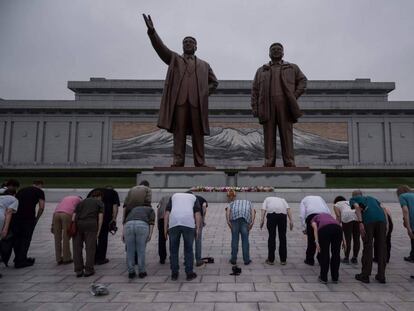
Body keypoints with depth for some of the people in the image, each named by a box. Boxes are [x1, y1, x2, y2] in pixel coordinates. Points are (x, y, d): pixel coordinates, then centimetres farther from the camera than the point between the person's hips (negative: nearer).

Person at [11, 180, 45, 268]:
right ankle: (21, 261, 11)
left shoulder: (21, 190, 23)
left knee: (16, 238, 19)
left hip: (16, 217, 5)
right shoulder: (39, 192, 7)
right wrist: (37, 218, 9)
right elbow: (41, 207, -2)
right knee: (26, 239, 8)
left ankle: (18, 258, 30)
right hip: (28, 218, -5)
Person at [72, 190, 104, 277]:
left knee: (77, 248, 10)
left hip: (77, 224, 4)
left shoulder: (82, 202, 28)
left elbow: (73, 216, 16)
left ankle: (78, 270, 13)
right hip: (90, 224, -3)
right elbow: (100, 217, 4)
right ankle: (88, 270, 4)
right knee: (90, 248, 3)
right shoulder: (100, 203, 17)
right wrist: (98, 231, 3)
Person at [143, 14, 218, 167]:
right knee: (179, 131, -5)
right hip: (179, 100, -1)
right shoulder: (174, 59, 20)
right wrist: (152, 31, -9)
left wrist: (204, 93, 9)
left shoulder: (204, 65, 24)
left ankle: (200, 162, 0)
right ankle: (178, 161, -5)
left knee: (198, 133, -2)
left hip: (197, 102, 1)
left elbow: (214, 82, 26)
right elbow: (160, 47, 6)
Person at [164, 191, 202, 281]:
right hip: (188, 224, -1)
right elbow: (197, 213, 8)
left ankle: (174, 274, 19)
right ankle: (189, 273, 16)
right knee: (188, 250, 12)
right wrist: (198, 229, 4)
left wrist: (165, 228, 13)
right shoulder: (194, 197, 26)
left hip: (173, 223, 1)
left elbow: (167, 212, 15)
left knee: (173, 250, 14)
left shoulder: (174, 195, 29)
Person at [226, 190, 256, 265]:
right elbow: (253, 211, 12)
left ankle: (233, 259, 17)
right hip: (246, 217, 0)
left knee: (234, 239, 11)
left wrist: (228, 221, -1)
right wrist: (252, 222, 2)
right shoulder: (248, 202, 35)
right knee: (245, 239, 11)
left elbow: (228, 209, 9)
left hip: (234, 216, 0)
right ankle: (246, 260, 16)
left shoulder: (232, 202, 34)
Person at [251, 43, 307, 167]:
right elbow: (255, 90, 13)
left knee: (287, 135, -4)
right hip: (267, 108, 1)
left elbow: (302, 80, 19)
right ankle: (269, 163, -2)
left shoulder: (292, 68, 21)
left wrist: (295, 96, 3)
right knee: (269, 136, -3)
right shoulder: (261, 71, 20)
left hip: (285, 107, 0)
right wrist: (255, 108, 1)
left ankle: (289, 163, -3)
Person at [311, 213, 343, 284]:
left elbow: (315, 228, 7)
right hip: (337, 228, 3)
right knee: (336, 254, 20)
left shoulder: (314, 219, 31)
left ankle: (324, 278, 22)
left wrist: (317, 242, -2)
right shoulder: (328, 215, 42)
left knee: (324, 254, 13)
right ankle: (335, 278, 30)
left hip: (324, 229, -3)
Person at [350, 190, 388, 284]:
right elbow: (383, 208, 24)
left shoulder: (353, 199, 22)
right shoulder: (371, 198, 37)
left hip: (368, 220, -4)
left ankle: (365, 275, 11)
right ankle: (381, 276, 16)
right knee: (381, 247, 11)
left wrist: (360, 223, -9)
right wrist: (386, 226, 19)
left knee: (367, 247, 3)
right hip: (381, 219, 4)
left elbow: (357, 207, -1)